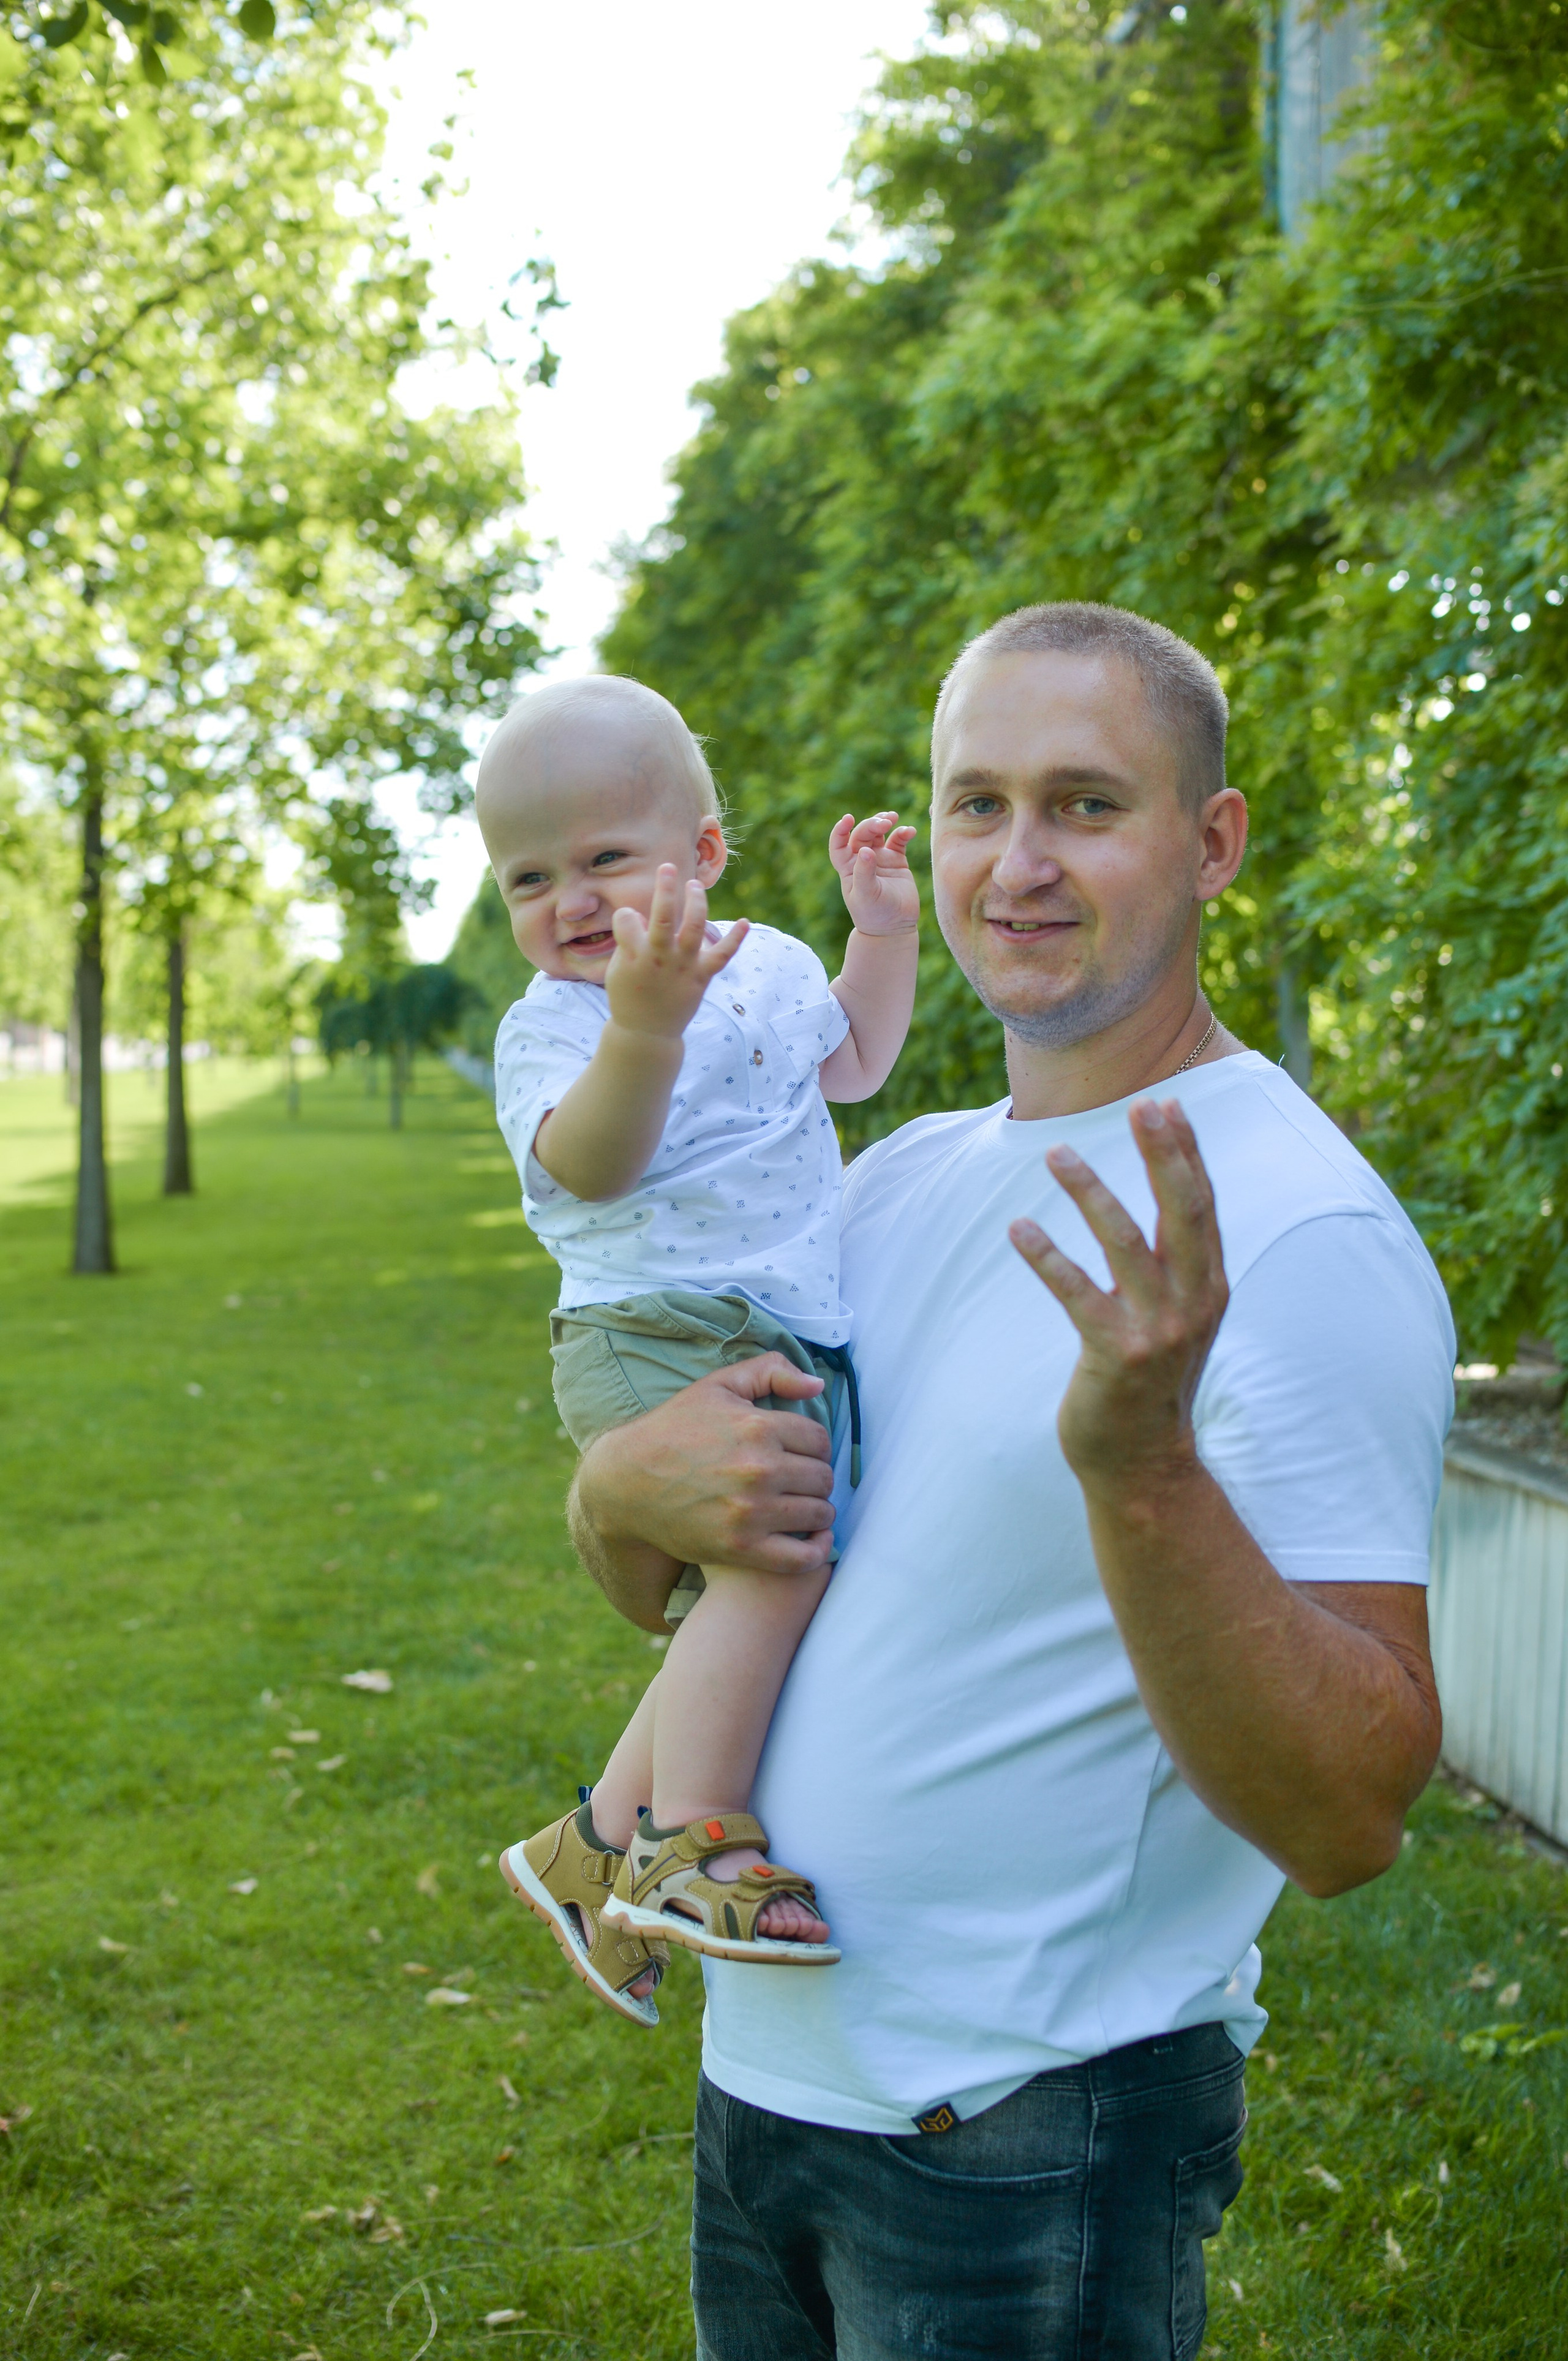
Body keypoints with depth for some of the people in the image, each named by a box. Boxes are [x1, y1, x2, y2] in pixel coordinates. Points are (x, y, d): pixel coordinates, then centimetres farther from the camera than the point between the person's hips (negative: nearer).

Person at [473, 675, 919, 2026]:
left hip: (784, 1348, 8)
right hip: (655, 1340, -8)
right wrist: (645, 1023, -43)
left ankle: (596, 1844, 23)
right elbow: (588, 1164, -28)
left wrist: (883, 930, 21)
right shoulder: (550, 1025, -9)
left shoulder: (768, 964, 13)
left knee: (740, 1610, 11)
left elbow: (853, 1062, 33)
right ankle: (687, 1847, -18)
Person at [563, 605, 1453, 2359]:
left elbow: (1349, 1816, -24)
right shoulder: (899, 1178, 4)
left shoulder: (1302, 1238, -18)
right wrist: (632, 1485, -12)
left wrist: (1144, 1466, -39)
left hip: (1037, 2143, -6)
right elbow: (639, 1576, 11)